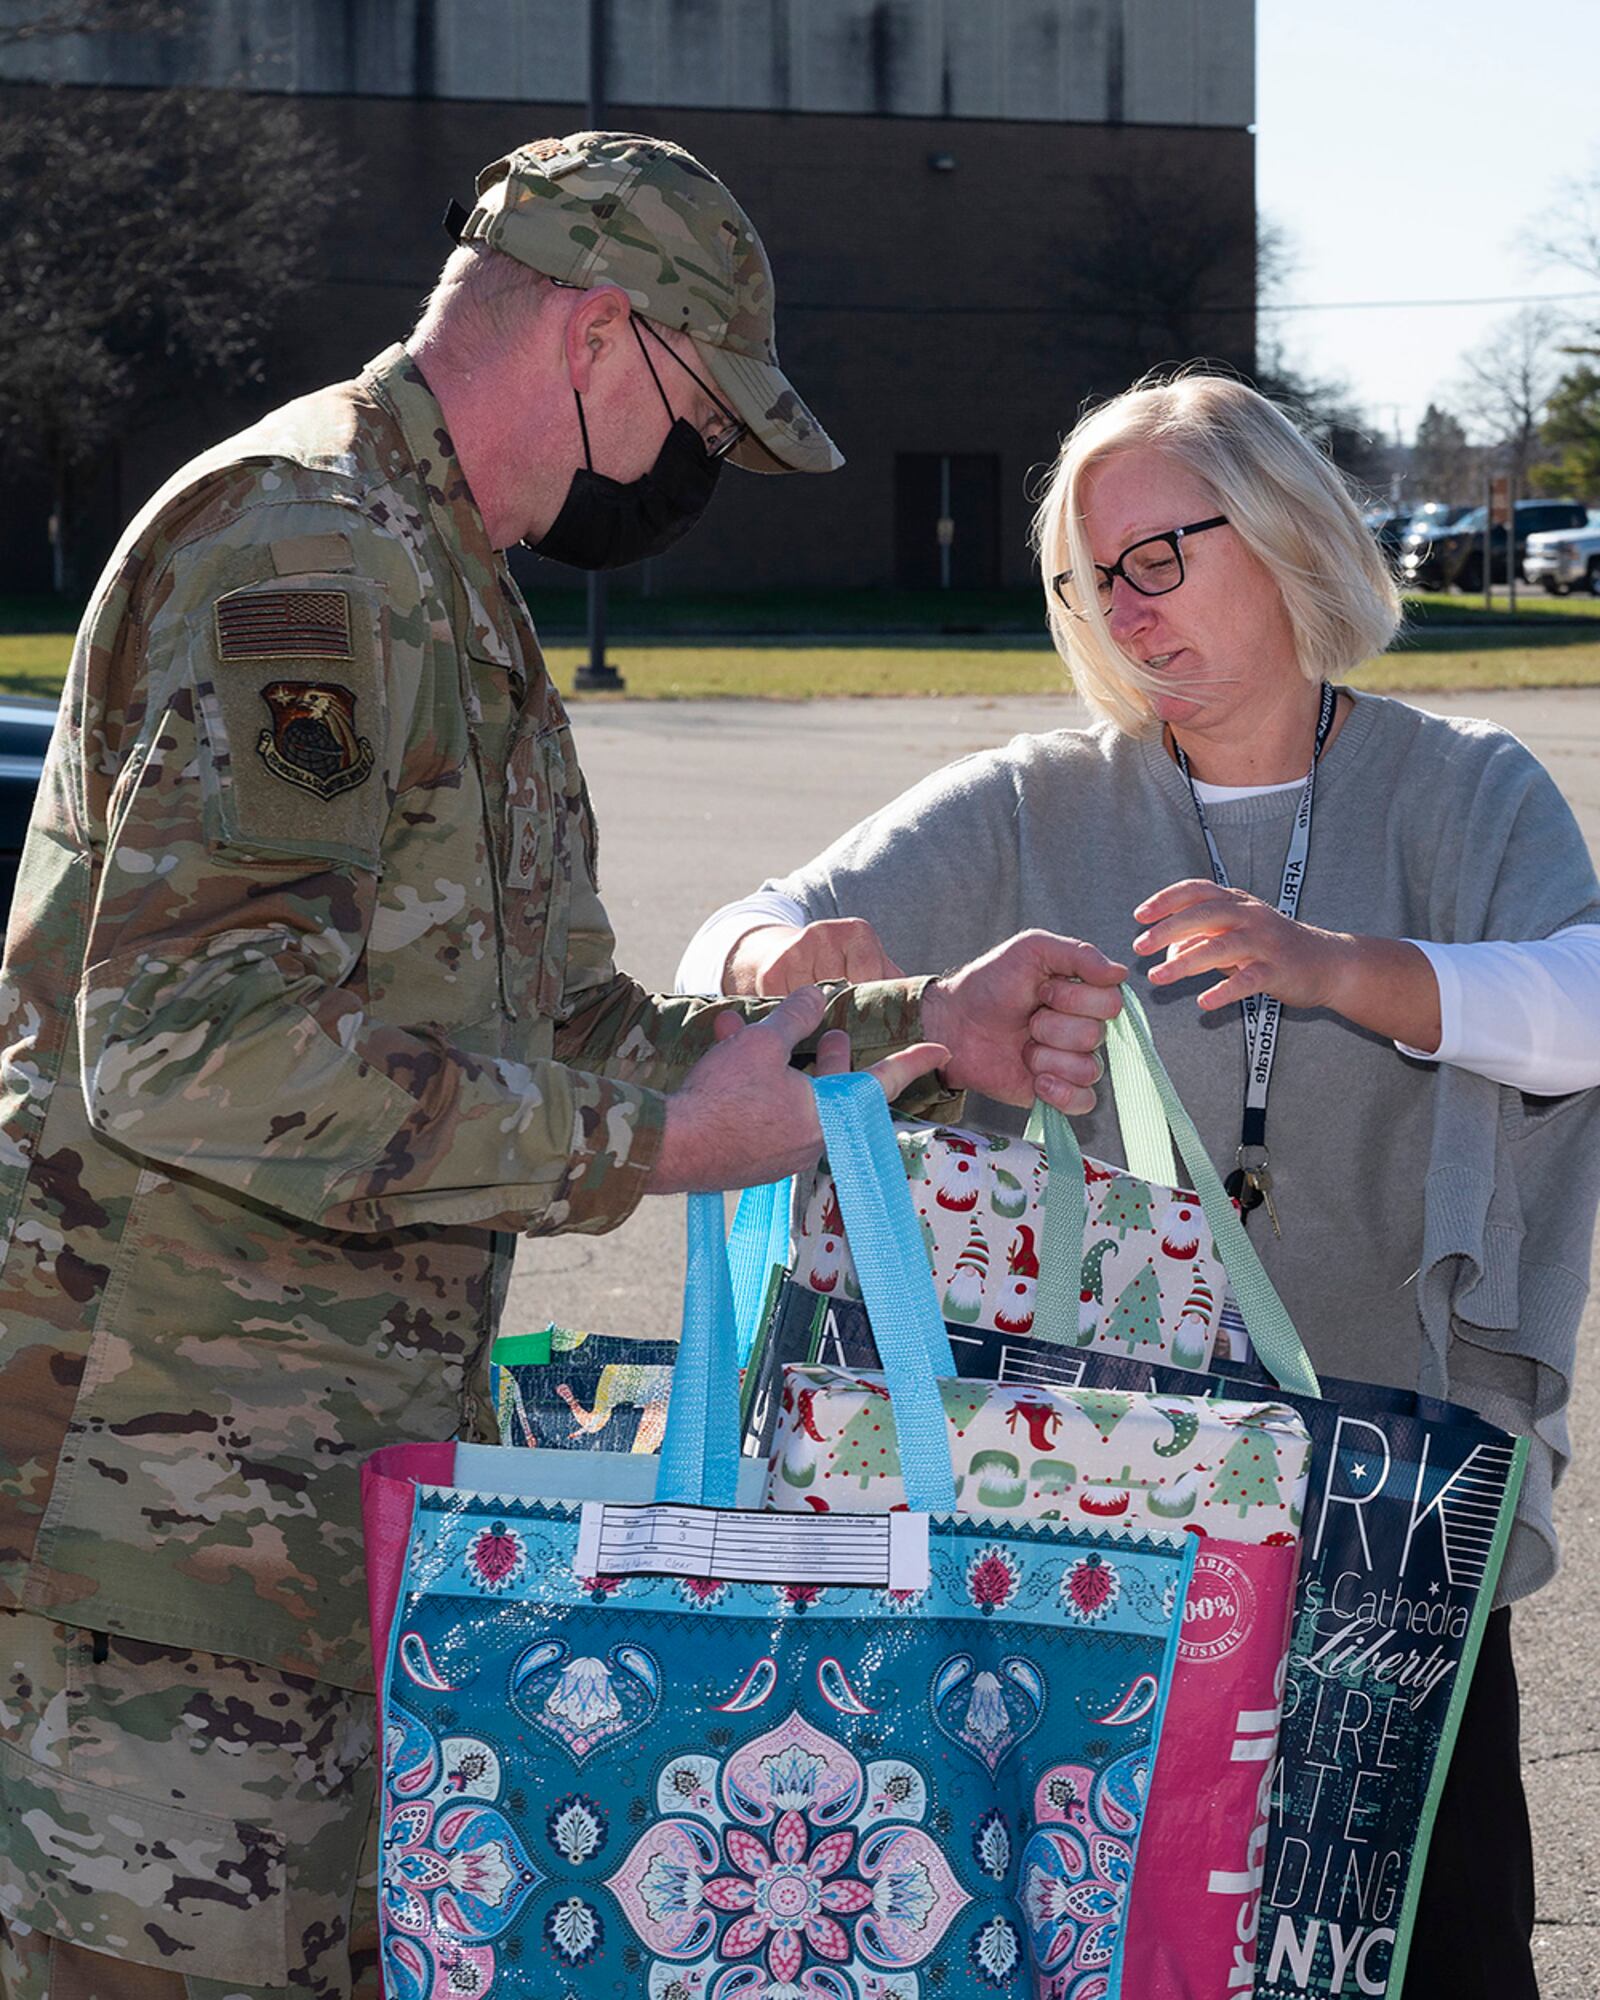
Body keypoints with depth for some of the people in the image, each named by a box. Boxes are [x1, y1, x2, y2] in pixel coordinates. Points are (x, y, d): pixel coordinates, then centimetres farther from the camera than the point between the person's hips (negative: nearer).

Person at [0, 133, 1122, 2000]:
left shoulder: (451, 597, 22)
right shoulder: (294, 549, -14)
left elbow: (556, 1035, 23)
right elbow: (194, 1045, -24)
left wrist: (921, 1032, 15)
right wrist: (643, 1137, -20)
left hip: (351, 1475, 10)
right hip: (172, 1477, -10)